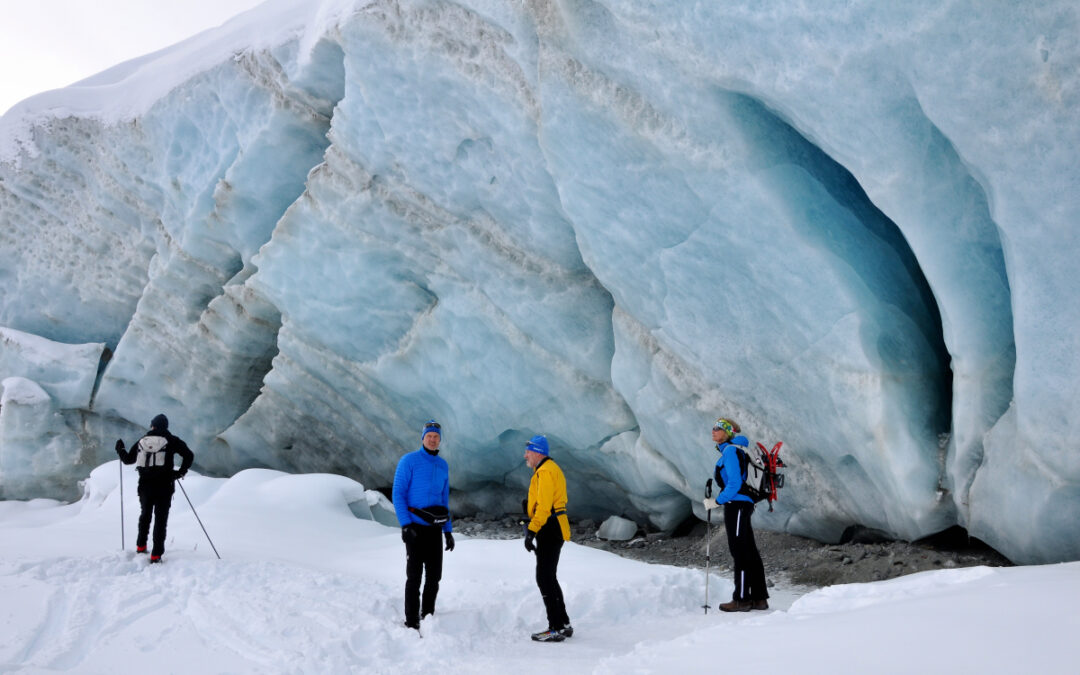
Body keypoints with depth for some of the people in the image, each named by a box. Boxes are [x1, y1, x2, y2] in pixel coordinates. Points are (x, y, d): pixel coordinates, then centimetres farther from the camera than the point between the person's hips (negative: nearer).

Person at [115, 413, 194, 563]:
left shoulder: (142, 441, 8)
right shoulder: (171, 440, -1)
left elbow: (128, 459, 18)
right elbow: (189, 455, -11)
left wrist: (120, 449, 38)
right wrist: (181, 472, 0)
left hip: (145, 486, 3)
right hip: (164, 487, -3)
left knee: (145, 515, 25)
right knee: (161, 519, -1)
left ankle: (141, 546, 31)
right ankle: (156, 555, -6)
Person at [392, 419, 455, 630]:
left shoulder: (443, 466, 13)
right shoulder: (409, 461, -5)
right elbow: (397, 494, -8)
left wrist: (448, 530, 14)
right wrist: (405, 524, -17)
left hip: (434, 528, 6)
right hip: (415, 527, -5)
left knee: (434, 576, 7)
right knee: (414, 576, -5)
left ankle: (428, 617, 18)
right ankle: (411, 623, 0)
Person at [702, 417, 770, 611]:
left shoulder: (730, 451, -12)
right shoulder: (730, 450, 17)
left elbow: (735, 483, -20)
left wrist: (717, 501, -15)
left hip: (736, 504, -10)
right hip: (742, 504, 10)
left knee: (739, 551, -6)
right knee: (749, 551, 11)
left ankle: (741, 599, -3)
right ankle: (759, 598, 15)